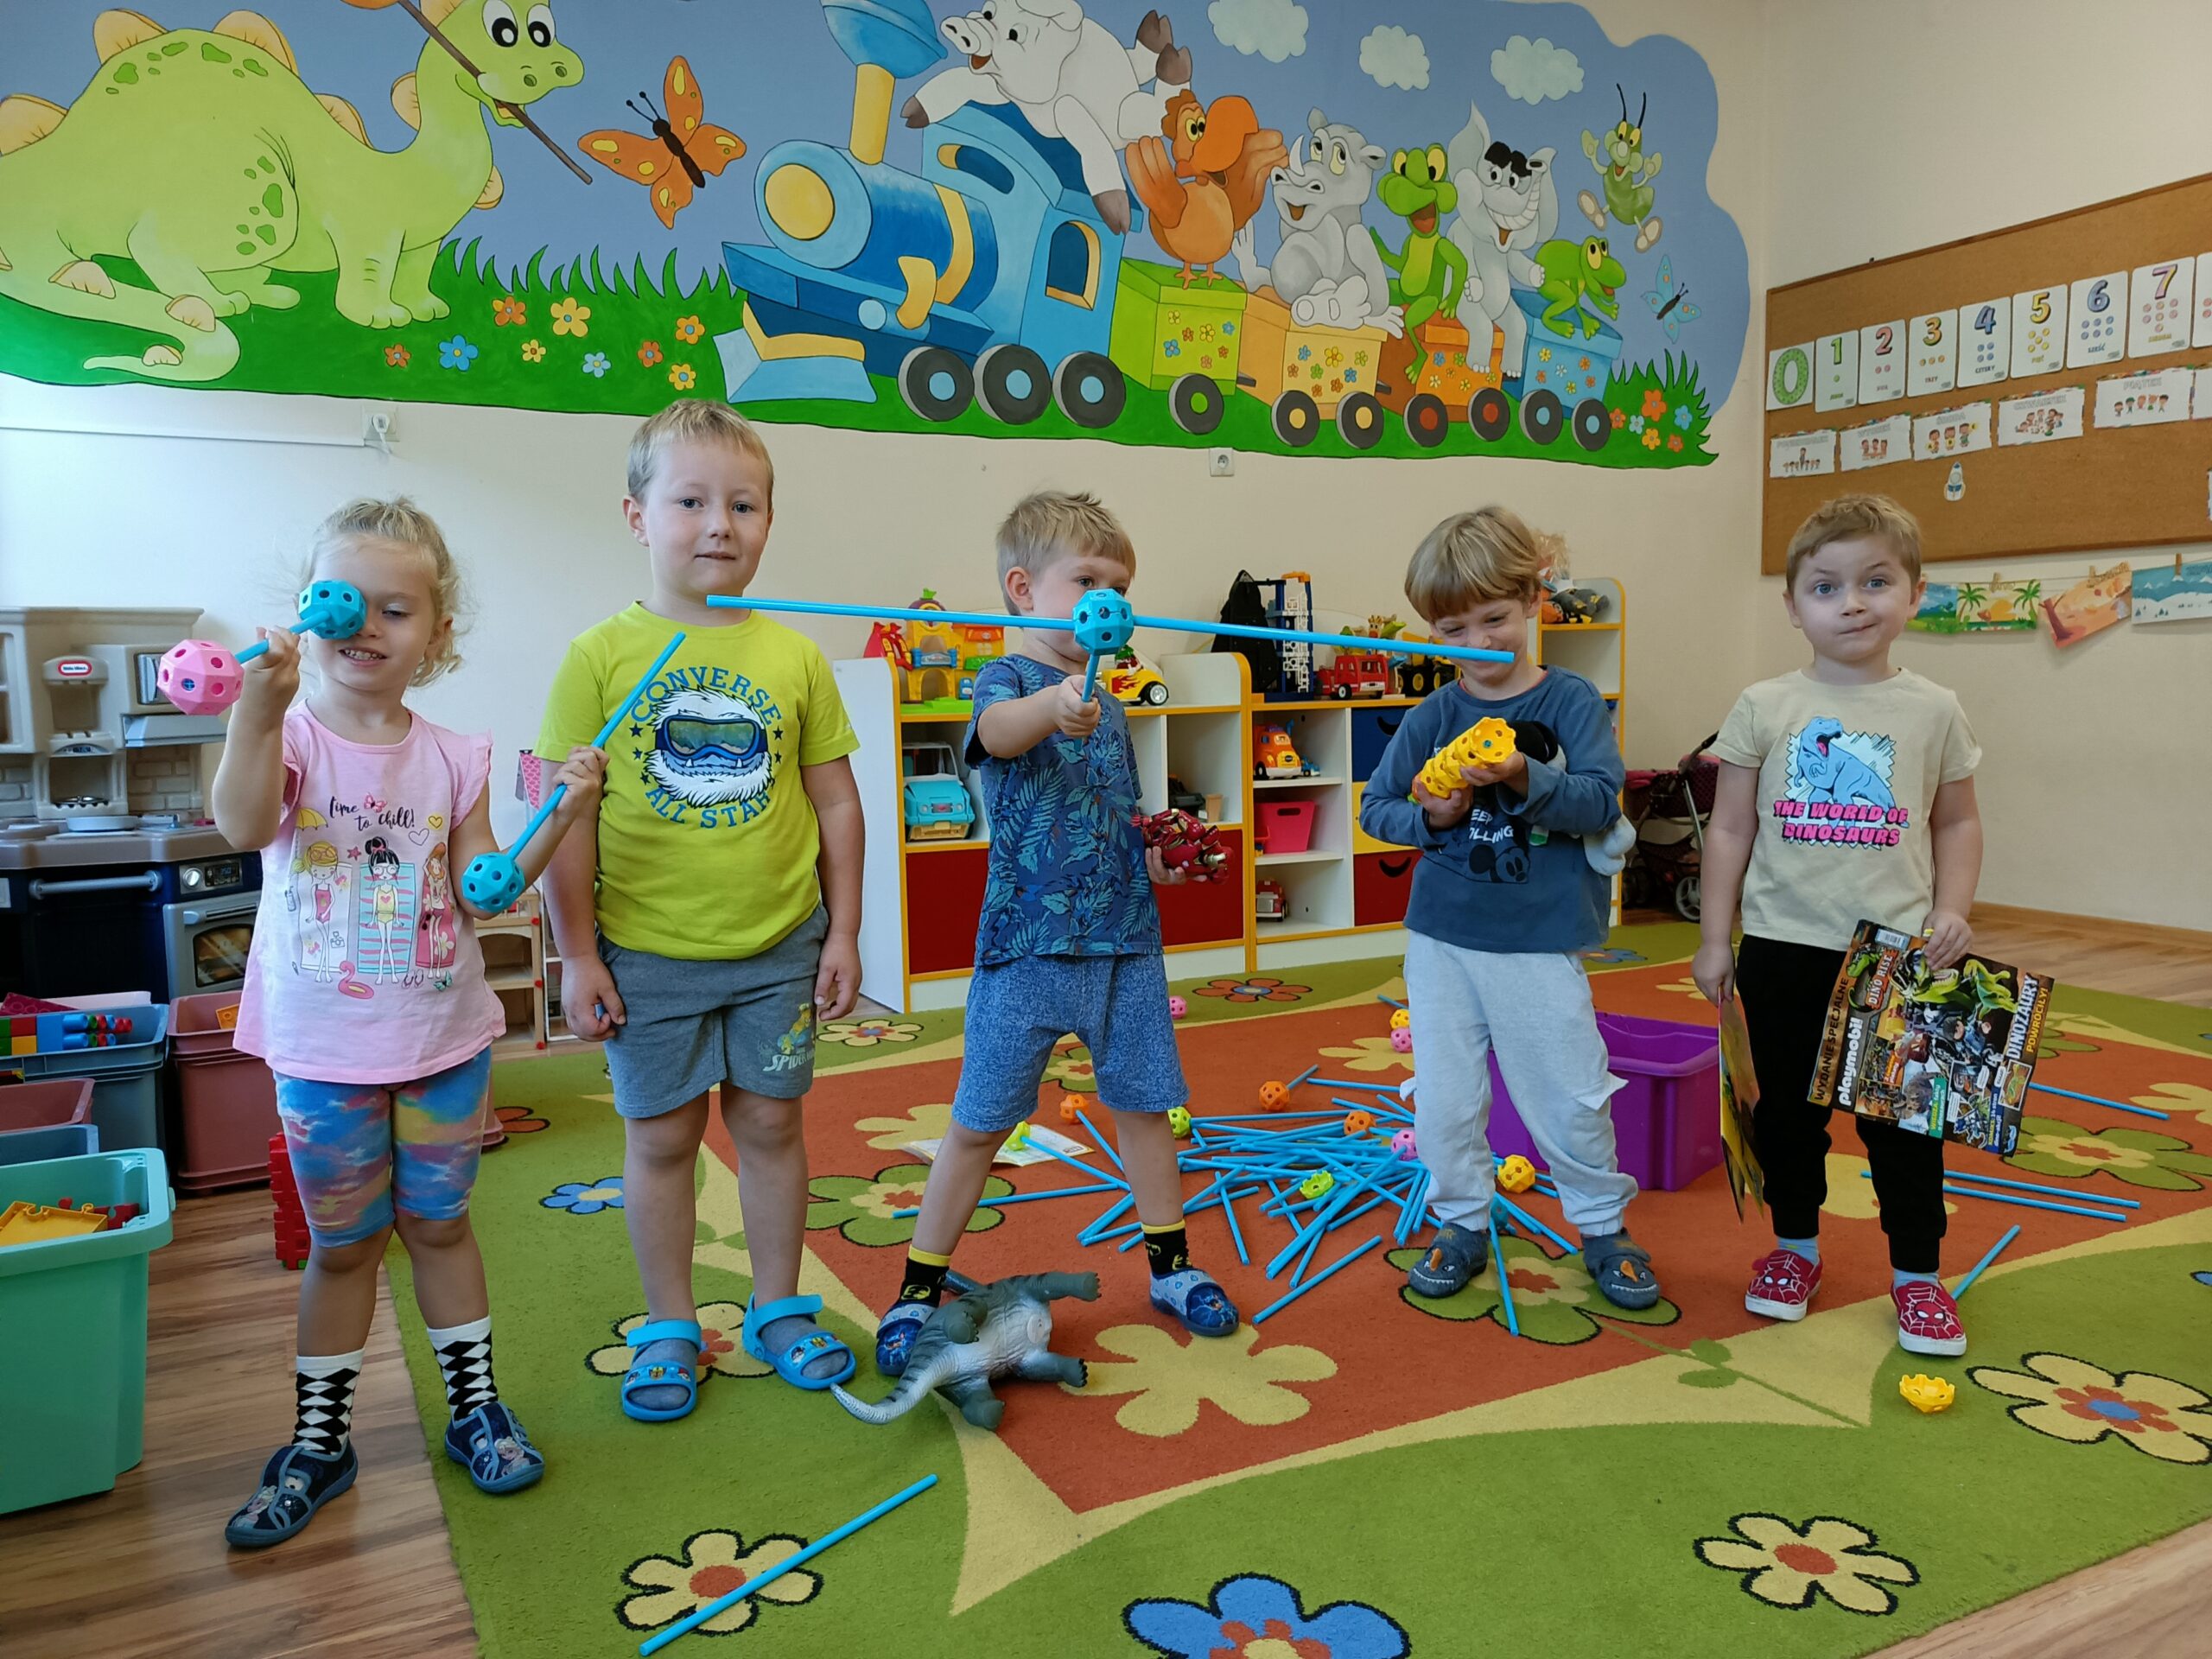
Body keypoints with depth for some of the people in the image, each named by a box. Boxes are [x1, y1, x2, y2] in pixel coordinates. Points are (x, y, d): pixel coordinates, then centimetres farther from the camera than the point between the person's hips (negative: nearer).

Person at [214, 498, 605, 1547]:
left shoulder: (453, 759, -2)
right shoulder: (292, 739, -9)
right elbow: (243, 825, -30)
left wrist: (563, 814, -18)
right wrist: (259, 712, -45)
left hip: (443, 1040, 2)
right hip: (324, 1051, -1)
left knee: (440, 1225, 16)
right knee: (341, 1242, 12)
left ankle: (475, 1408, 31)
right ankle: (319, 1440, 29)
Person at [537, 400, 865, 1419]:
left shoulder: (793, 656, -1)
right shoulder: (601, 656, -7)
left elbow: (835, 799, 4)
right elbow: (567, 817, -5)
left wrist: (842, 931, 3)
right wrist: (577, 956, -6)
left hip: (778, 948, 2)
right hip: (648, 953, -1)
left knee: (771, 1122, 14)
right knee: (661, 1136, 11)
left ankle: (779, 1310, 32)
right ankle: (669, 1328, 29)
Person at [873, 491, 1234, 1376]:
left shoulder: (1108, 704, 12)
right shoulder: (1006, 678, -7)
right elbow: (998, 731, -33)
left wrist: (1161, 853, 5)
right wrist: (1056, 705, -54)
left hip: (1125, 939, 5)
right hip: (1027, 943, -5)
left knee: (1143, 1103, 13)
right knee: (979, 1123, 3)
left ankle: (1172, 1265, 31)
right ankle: (919, 1289, 19)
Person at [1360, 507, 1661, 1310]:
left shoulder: (1572, 701, -4)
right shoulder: (1432, 716, 2)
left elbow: (1601, 801, -13)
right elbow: (1374, 807, 4)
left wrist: (1524, 778, -27)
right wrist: (1429, 817, -15)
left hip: (1541, 941, -2)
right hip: (1443, 939, 2)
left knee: (1569, 1094, 7)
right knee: (1444, 1097, 9)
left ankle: (1603, 1226, 29)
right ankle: (1462, 1223, 29)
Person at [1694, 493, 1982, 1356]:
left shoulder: (1933, 711, 1)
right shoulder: (1765, 708, -2)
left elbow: (1957, 820, 10)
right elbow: (1730, 827, 1)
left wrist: (1953, 909, -5)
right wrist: (1714, 938, 0)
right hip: (1784, 949, 0)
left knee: (1902, 1116, 8)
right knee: (1787, 1107, 12)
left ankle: (1917, 1271, 25)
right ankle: (1795, 1246, 32)